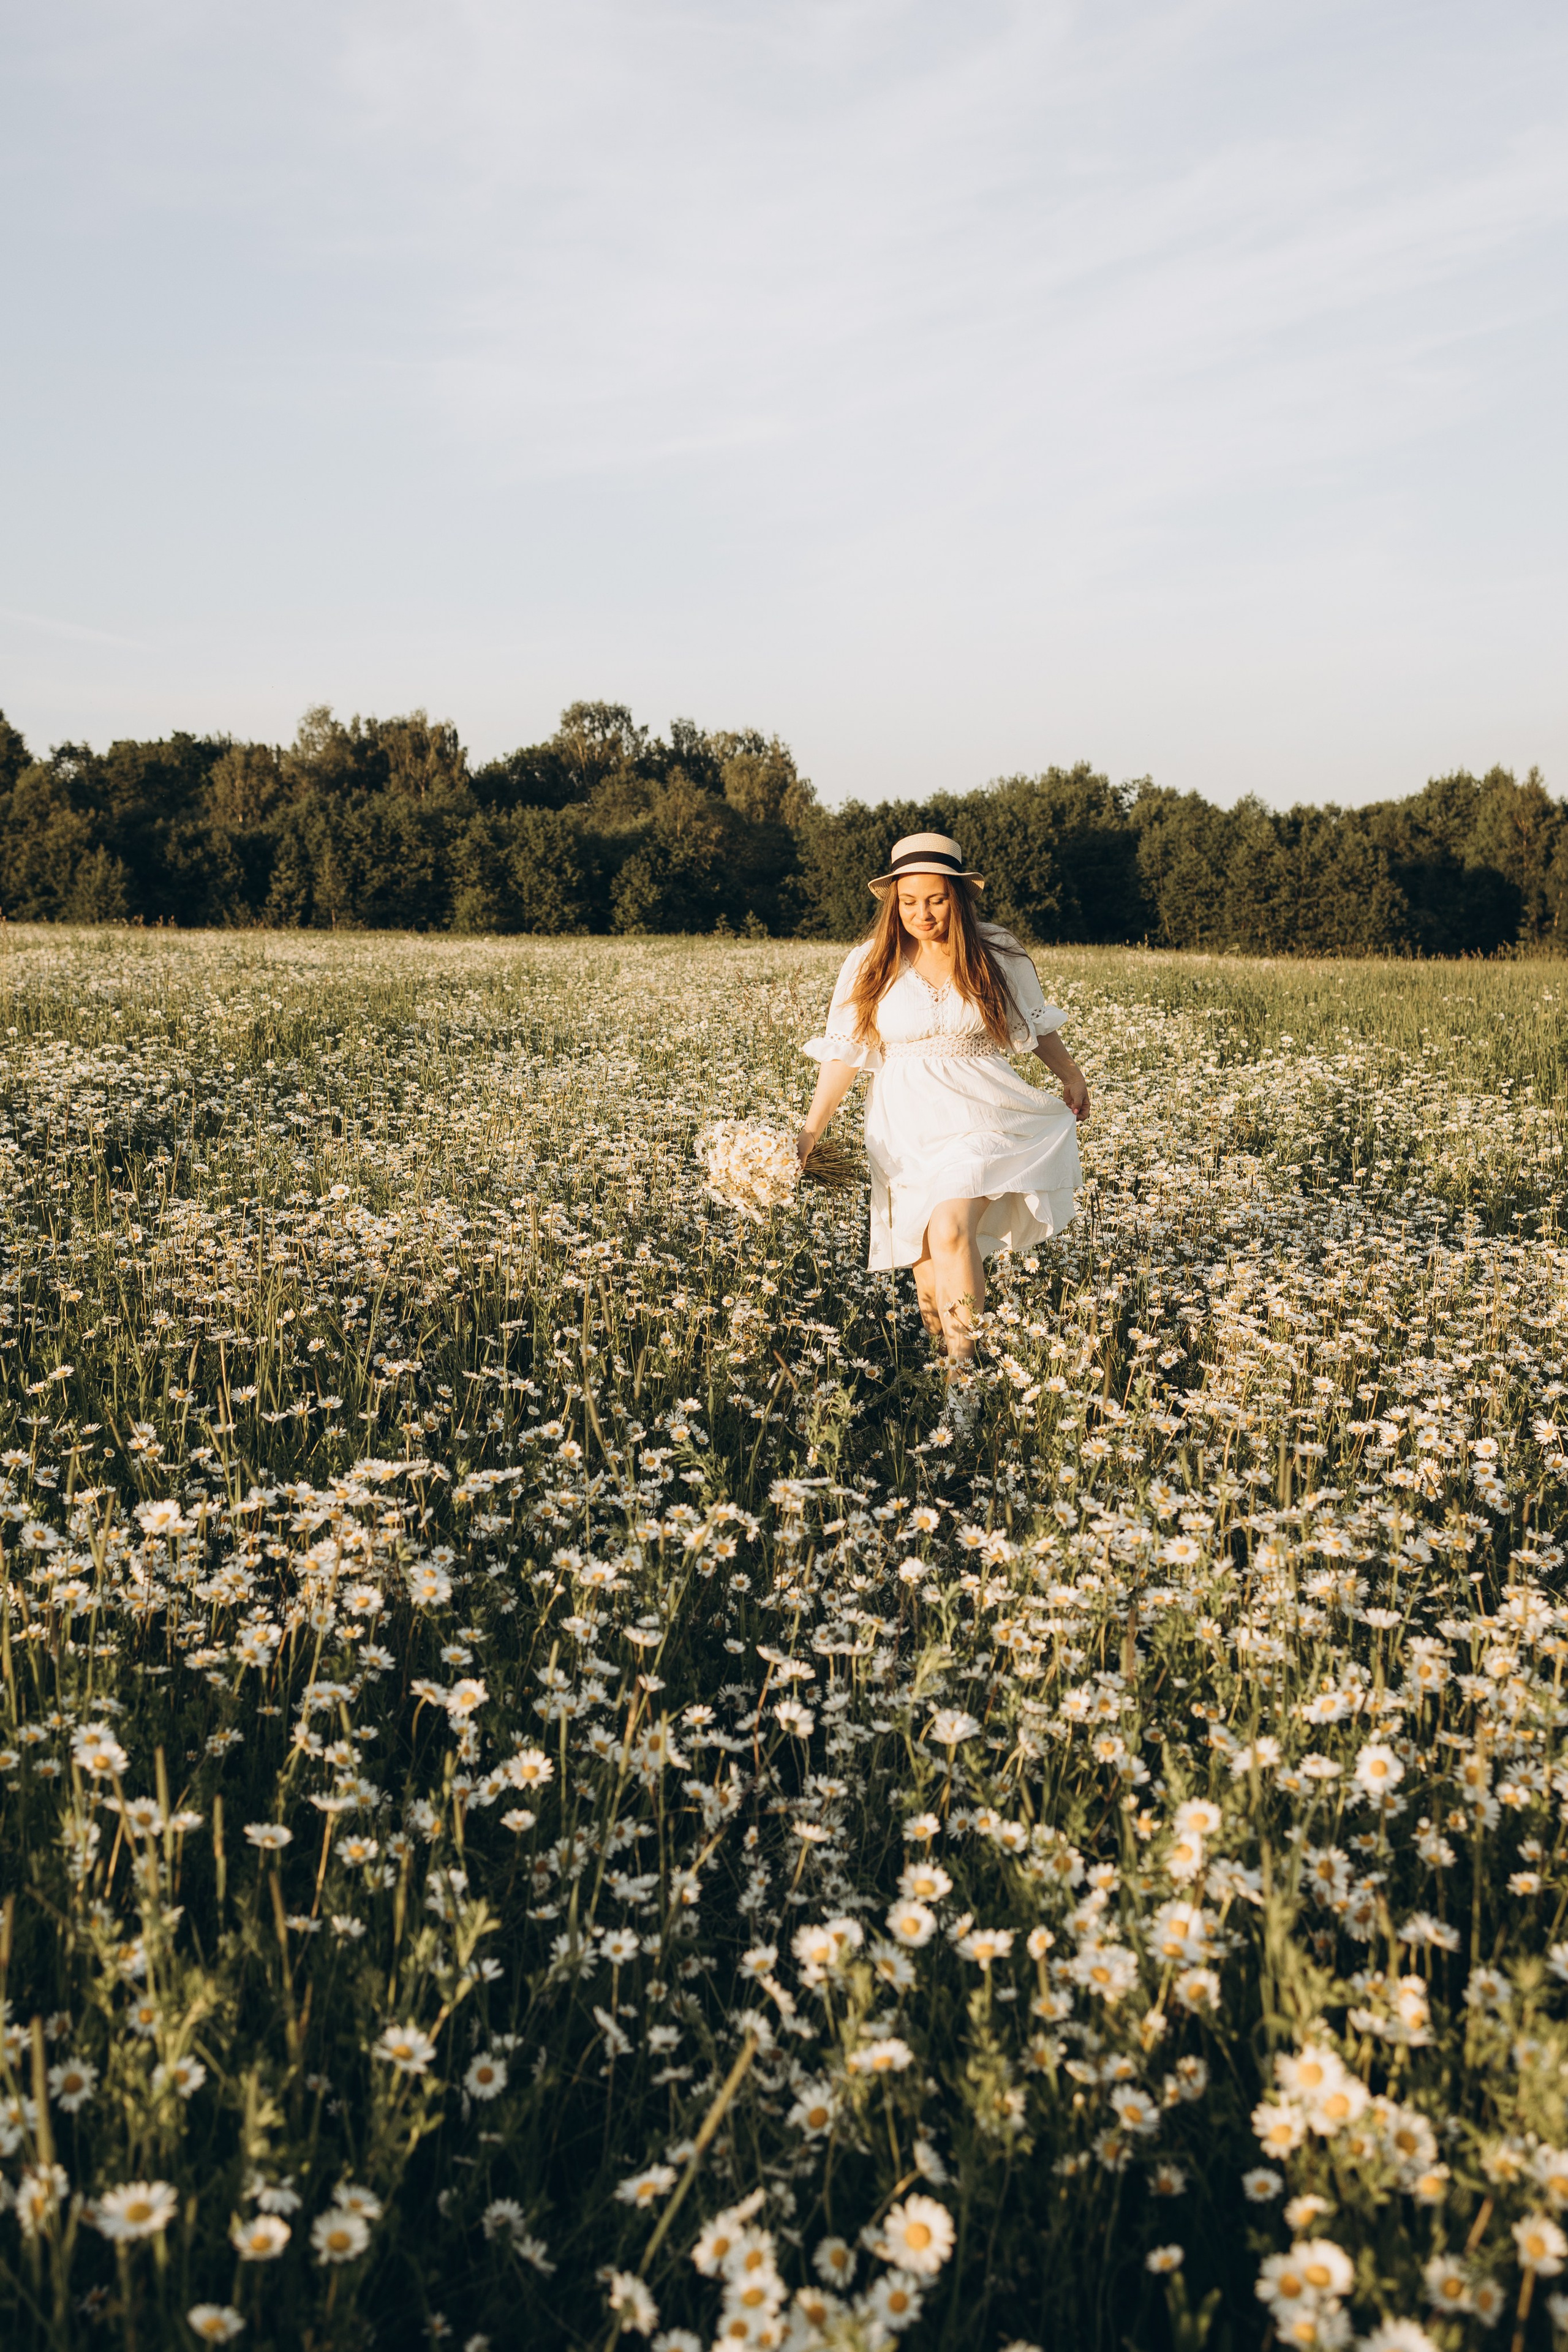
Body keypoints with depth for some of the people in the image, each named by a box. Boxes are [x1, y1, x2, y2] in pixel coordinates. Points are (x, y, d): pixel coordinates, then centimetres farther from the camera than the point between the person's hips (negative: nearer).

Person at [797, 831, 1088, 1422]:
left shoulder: (997, 954, 0)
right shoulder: (870, 965, -1)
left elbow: (1035, 1023, 16)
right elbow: (844, 1052, -1)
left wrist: (1071, 1076, 18)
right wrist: (812, 1129, -8)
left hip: (980, 1115, -2)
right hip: (907, 1124, 2)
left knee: (952, 1231, -22)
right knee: (925, 1254, 2)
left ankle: (964, 1370, -12)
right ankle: (943, 1358, 21)